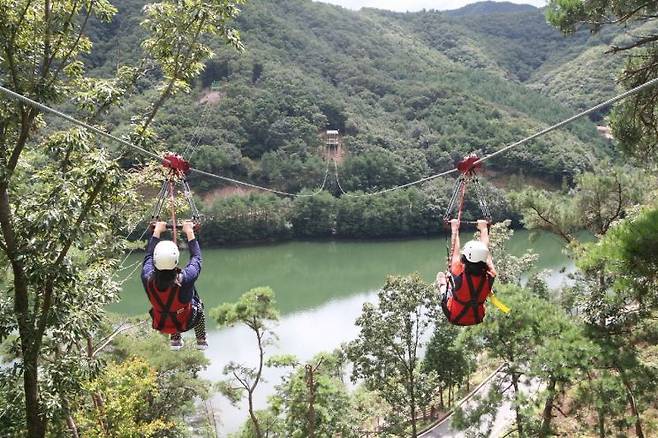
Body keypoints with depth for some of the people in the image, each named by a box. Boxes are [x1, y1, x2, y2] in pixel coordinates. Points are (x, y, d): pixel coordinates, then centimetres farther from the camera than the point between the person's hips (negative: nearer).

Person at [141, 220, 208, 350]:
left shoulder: (147, 279, -31)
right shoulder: (185, 280, -39)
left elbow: (148, 255, -10)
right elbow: (196, 257, -18)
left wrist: (157, 231, 1)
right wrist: (190, 232, -8)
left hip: (160, 325, 2)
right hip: (185, 324, -2)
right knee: (198, 303, 29)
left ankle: (175, 339, 41)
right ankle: (201, 341, 42)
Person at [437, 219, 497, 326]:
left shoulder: (459, 276, -35)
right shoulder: (489, 277, -29)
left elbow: (455, 251, -17)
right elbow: (485, 251, -11)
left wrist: (454, 229, -2)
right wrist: (484, 228, 4)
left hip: (455, 318, -2)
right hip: (477, 319, 2)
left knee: (441, 275, 15)